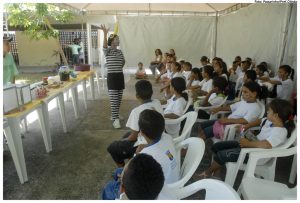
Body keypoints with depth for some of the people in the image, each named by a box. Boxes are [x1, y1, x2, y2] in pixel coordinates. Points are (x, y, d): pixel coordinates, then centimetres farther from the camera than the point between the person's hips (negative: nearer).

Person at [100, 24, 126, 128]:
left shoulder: (120, 51, 13)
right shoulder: (107, 51, -6)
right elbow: (104, 45, -30)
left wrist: (118, 67, 12)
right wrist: (105, 33, -41)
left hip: (120, 76, 7)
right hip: (112, 76, -6)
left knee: (119, 99, 12)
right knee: (113, 99, -9)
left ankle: (115, 115, 28)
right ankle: (116, 119, -5)